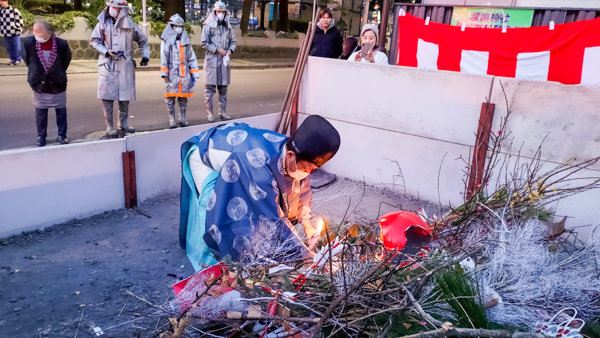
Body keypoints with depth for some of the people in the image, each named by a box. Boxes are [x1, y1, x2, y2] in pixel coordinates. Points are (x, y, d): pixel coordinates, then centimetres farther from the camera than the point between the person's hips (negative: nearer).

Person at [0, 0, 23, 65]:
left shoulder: (14, 10, -10)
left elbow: (20, 20, -5)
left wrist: (17, 29, -7)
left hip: (15, 33, -5)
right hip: (6, 34, 5)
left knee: (17, 48, 0)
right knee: (9, 48, 10)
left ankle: (18, 60, 12)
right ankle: (13, 59, 21)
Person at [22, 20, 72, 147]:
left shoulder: (61, 44, -14)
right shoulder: (29, 42, -11)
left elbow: (67, 59, 5)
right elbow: (26, 58, 8)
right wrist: (34, 71, 11)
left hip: (58, 83, -1)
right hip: (39, 84, 1)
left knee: (61, 110, 8)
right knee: (40, 111, 8)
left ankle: (62, 135, 21)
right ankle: (41, 136, 21)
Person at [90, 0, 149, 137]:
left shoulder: (130, 25, 3)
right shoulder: (103, 23, 2)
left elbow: (143, 41, 15)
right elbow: (94, 41, 4)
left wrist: (145, 55, 5)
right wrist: (107, 52, -10)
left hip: (125, 65, 1)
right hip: (107, 64, -1)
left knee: (125, 96, 8)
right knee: (107, 96, -4)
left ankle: (123, 123, 24)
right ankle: (110, 127, 4)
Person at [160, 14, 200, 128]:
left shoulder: (185, 40, 15)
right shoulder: (166, 40, 3)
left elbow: (192, 57, 15)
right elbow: (164, 57, -2)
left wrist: (194, 73, 9)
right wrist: (164, 73, -10)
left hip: (184, 72, 4)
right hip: (172, 72, -4)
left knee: (183, 97, 6)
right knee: (171, 97, -4)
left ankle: (182, 119, 14)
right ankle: (172, 120, 3)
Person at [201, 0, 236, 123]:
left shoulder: (228, 27, 10)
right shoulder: (208, 25, -3)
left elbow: (233, 42, 17)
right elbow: (204, 43, -6)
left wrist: (230, 50, -3)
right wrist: (217, 50, -13)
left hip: (224, 60, 5)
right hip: (211, 59, -4)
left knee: (223, 88, 10)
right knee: (210, 88, -3)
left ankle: (222, 112, 18)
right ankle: (210, 113, 4)